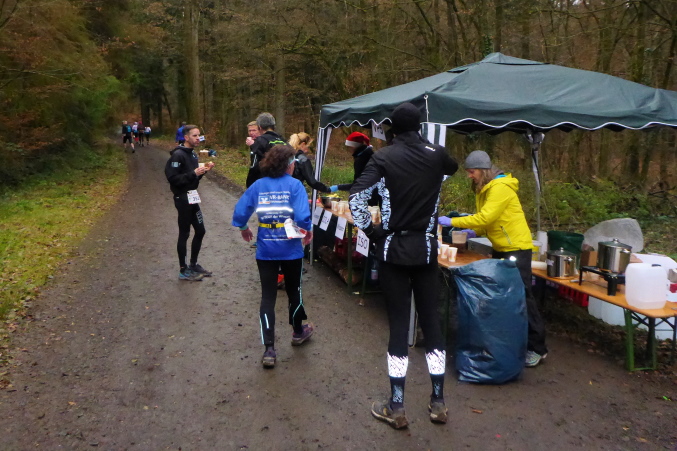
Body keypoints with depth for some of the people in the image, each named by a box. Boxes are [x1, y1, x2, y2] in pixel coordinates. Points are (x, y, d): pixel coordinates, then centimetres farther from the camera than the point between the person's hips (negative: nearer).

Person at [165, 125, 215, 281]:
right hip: (183, 199, -9)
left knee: (200, 231, 13)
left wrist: (202, 170, 2)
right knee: (184, 234, -1)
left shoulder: (192, 154, 12)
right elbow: (172, 178, -21)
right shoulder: (178, 155, -16)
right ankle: (183, 270, 10)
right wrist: (193, 173, -24)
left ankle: (193, 265, 27)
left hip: (193, 197, 9)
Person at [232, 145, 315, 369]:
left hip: (265, 251, 2)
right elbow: (302, 217, -22)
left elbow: (239, 212, -3)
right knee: (294, 291, 19)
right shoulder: (294, 185, -10)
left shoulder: (258, 185, 0)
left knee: (268, 297, 7)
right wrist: (308, 232, -2)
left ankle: (269, 349, 5)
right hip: (291, 250, -2)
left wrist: (244, 229, 17)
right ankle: (298, 332, 40)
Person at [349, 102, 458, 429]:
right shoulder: (436, 154, 2)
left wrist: (371, 232, -6)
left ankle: (396, 408, 14)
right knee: (431, 320, 11)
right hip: (426, 249, 2)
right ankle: (438, 402, 23)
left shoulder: (384, 157, -7)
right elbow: (453, 167, 26)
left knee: (399, 323, 4)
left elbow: (356, 198, -18)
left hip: (393, 248, -2)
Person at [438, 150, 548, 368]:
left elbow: (485, 217, -26)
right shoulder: (484, 189, 11)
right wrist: (473, 231, -6)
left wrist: (452, 222, -23)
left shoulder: (500, 188, -19)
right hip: (500, 248, 10)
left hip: (516, 247, -10)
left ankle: (537, 348, 3)